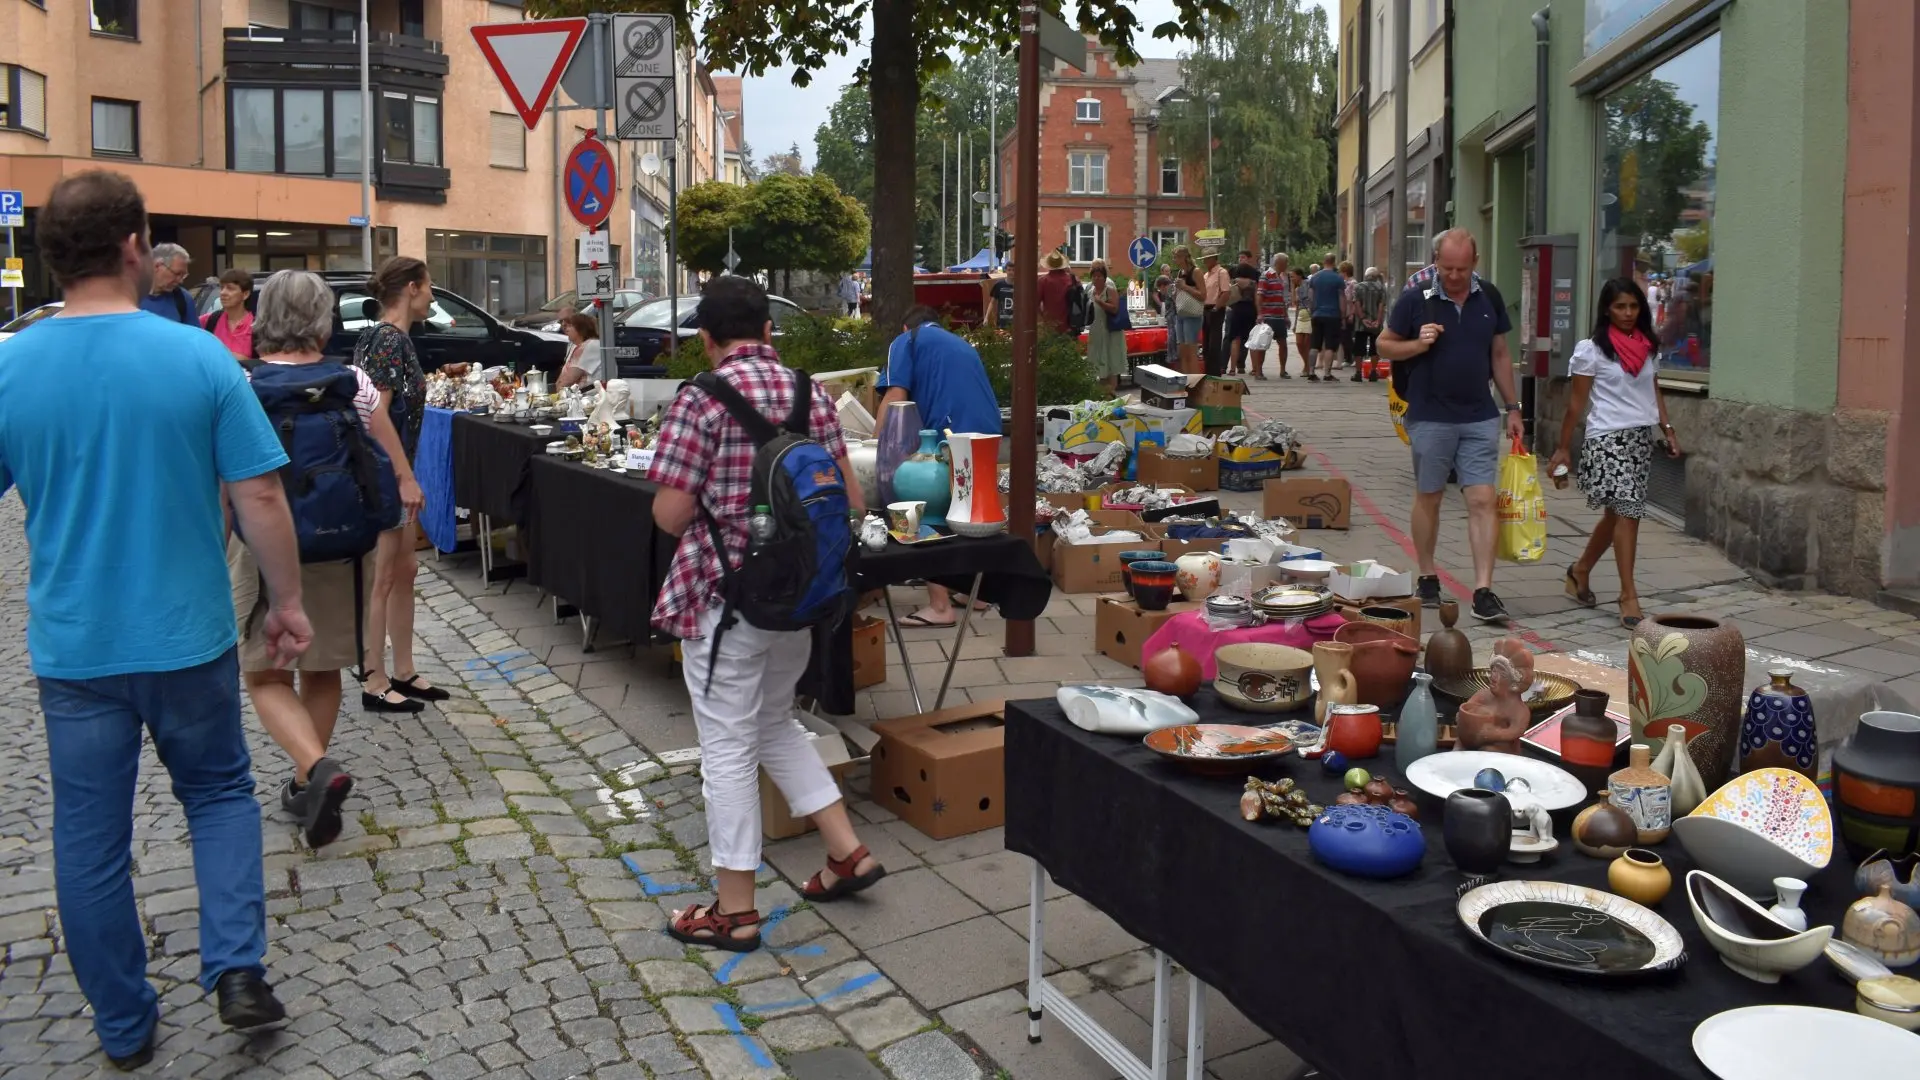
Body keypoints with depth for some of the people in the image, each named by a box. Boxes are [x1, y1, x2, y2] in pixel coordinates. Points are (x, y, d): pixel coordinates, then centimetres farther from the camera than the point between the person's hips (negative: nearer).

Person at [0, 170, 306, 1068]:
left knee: (90, 838, 14)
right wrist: (286, 602, 2)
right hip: (187, 637, -1)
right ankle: (236, 970, 8)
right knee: (220, 794, 21)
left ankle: (124, 1028, 26)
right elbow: (260, 500, -11)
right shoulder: (199, 356, -12)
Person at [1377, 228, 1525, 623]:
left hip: (1480, 417, 2)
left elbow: (1500, 354, 13)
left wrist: (1512, 408, 11)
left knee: (1482, 500, -4)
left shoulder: (1488, 297, 5)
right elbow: (1384, 345, 3)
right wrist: (1418, 344, -17)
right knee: (1428, 498, 9)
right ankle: (1428, 578, 26)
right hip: (1430, 416, -2)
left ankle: (1483, 591, -4)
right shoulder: (1416, 300, -5)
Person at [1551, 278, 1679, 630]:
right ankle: (1629, 596, -7)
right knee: (1627, 512, -12)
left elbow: (1654, 393, 20)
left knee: (1616, 514, 12)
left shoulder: (1647, 347, 13)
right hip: (1608, 439, -6)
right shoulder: (1592, 349, -4)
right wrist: (1563, 448, -4)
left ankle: (1580, 571, 32)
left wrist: (1668, 431, 9)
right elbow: (1577, 402, -3)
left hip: (1642, 439, 6)